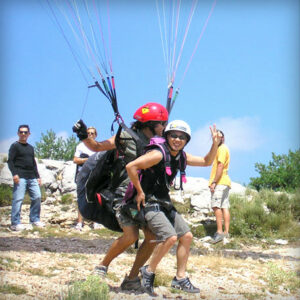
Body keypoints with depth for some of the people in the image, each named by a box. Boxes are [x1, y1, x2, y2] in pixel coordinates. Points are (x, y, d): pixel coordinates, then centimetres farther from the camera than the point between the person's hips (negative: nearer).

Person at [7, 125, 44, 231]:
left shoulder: (30, 148, 22)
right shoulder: (15, 146, 3)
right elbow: (10, 161, -5)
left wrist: (37, 176, 21)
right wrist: (14, 174, -18)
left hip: (32, 177, 7)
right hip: (20, 177, -7)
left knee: (37, 197, 1)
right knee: (18, 199, -11)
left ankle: (35, 219, 13)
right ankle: (15, 223, -9)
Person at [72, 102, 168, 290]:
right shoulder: (127, 137, -3)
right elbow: (97, 147, -1)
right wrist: (84, 136, -17)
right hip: (125, 193, -6)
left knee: (153, 237, -5)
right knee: (131, 235, -21)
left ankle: (132, 279, 8)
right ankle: (102, 267, 3)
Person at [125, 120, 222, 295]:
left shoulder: (181, 156, 6)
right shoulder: (159, 154, -19)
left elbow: (206, 162, 15)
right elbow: (131, 166, -26)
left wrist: (215, 144, -1)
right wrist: (140, 192, -19)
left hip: (166, 203, 9)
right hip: (150, 202, -9)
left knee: (187, 236, 5)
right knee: (170, 237, -23)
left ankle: (180, 279, 15)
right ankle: (149, 272, -3)